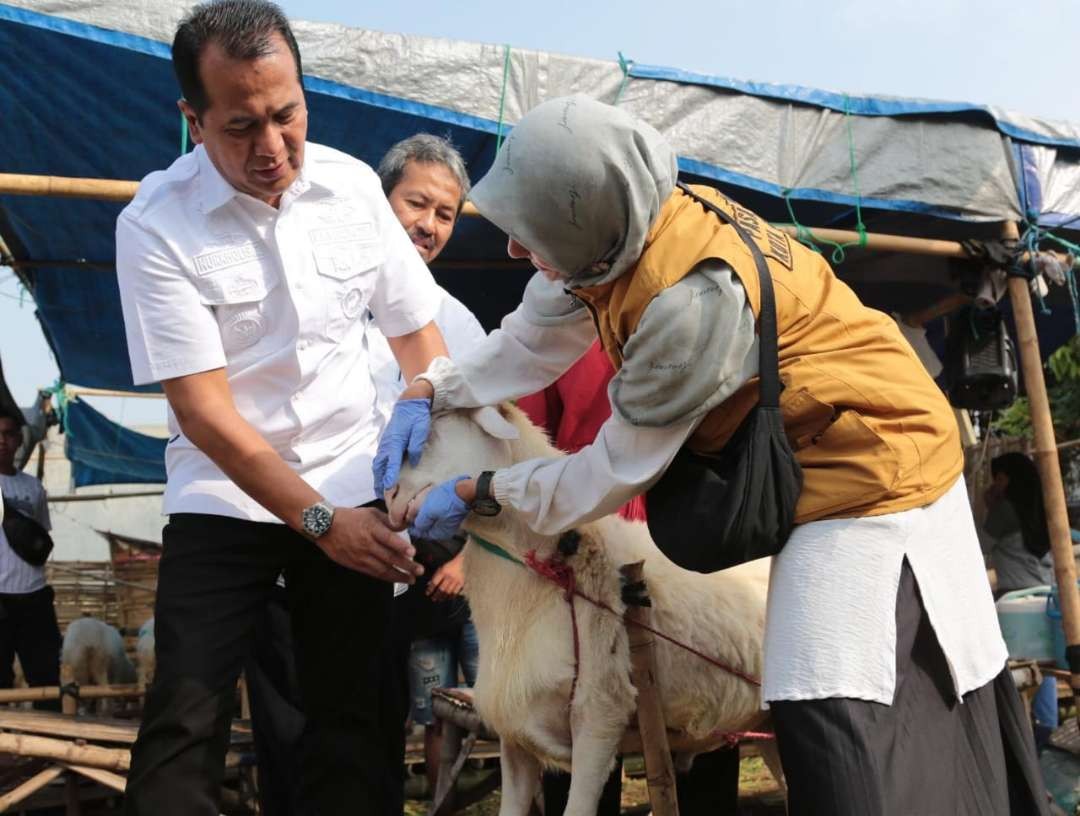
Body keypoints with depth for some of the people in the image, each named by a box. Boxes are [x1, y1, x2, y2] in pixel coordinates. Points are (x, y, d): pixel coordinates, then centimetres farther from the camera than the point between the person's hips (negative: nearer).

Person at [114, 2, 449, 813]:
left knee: (358, 720, 2)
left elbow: (420, 341, 3)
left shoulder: (353, 185, -4)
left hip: (351, 492, 3)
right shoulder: (156, 224, -15)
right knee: (184, 720, -8)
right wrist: (320, 521, -21)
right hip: (223, 497, -2)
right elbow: (205, 412, -17)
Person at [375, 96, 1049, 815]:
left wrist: (477, 493, -9)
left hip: (871, 468, -9)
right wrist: (429, 392, -3)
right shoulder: (622, 229, -8)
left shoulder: (694, 297, -34)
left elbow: (619, 471, -20)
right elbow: (534, 340, 10)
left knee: (835, 725, -14)